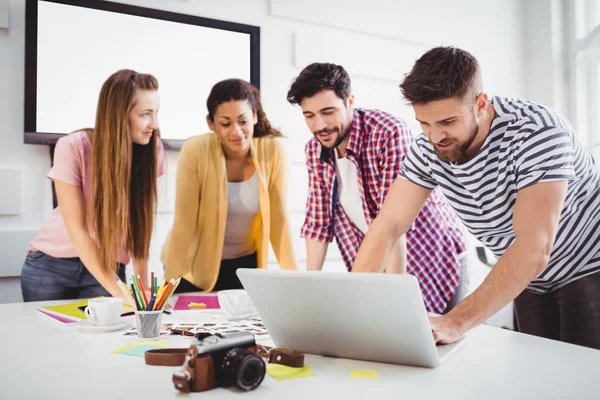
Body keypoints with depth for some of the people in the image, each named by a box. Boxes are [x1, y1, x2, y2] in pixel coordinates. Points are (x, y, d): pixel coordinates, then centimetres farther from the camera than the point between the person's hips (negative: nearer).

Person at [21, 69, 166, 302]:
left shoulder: (152, 150, -13)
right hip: (50, 265, -1)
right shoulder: (72, 149, -20)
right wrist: (119, 291, -27)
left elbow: (140, 223, -8)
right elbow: (78, 230, -21)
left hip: (107, 268, 1)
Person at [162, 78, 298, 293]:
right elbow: (183, 223, -18)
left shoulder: (274, 150, -17)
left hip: (246, 262, 2)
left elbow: (279, 220, -11)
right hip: (196, 265, -1)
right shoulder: (195, 151, -22)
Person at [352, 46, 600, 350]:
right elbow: (387, 226, -16)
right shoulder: (426, 150, -15)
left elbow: (534, 247, -38)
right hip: (529, 280, 5)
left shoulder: (536, 131, -31)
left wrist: (455, 323, -45)